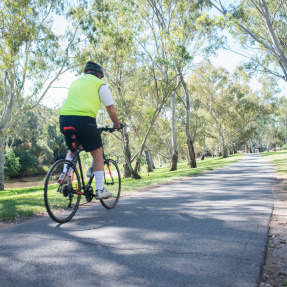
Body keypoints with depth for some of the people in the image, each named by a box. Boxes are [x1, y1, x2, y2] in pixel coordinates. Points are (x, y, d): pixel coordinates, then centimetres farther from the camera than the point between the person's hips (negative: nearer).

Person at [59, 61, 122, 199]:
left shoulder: (75, 82, 29)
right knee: (97, 154, 9)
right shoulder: (100, 84, 11)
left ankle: (65, 174, 11)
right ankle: (100, 190, 11)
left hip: (64, 117, 6)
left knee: (72, 149, 30)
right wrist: (117, 125, 27)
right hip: (84, 119, -5)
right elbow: (111, 109, 11)